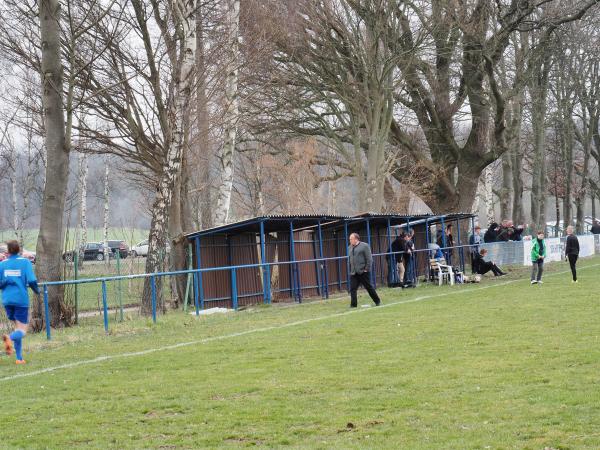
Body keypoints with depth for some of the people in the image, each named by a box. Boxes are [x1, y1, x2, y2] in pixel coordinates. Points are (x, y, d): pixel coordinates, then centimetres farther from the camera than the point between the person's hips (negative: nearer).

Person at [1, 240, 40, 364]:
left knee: (17, 327, 19)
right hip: (21, 299, -3)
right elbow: (31, 281, -13)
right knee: (22, 331, 2)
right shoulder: (25, 262, -4)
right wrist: (37, 290, 7)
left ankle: (19, 358, 13)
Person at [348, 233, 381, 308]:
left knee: (369, 287, 4)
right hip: (353, 273, 6)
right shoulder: (350, 248, 14)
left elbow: (369, 259, -9)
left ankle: (377, 301, 19)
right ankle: (353, 305, -1)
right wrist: (350, 270, 14)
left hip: (363, 272, -6)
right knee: (352, 289, -3)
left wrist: (367, 269, -13)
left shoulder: (364, 246, -6)